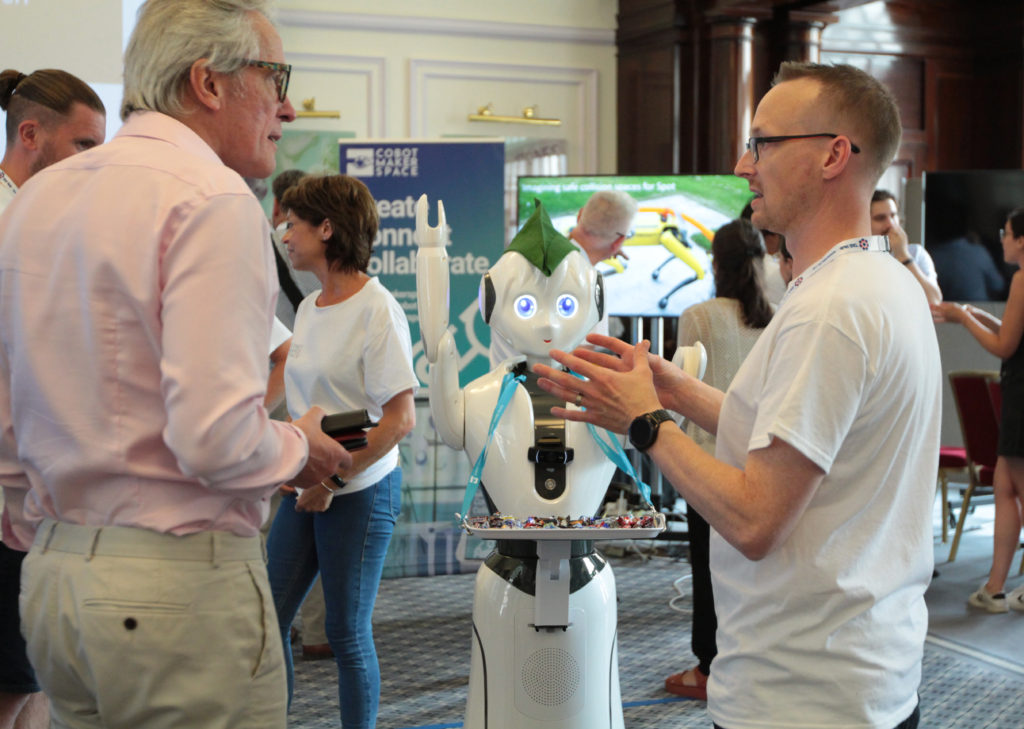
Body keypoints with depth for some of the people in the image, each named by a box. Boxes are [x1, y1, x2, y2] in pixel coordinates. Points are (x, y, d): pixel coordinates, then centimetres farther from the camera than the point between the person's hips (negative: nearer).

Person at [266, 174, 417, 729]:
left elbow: (400, 419, -18)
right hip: (305, 488, 7)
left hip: (359, 491, -7)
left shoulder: (377, 311, -15)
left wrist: (333, 481, -16)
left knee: (347, 632, 4)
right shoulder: (308, 308, 8)